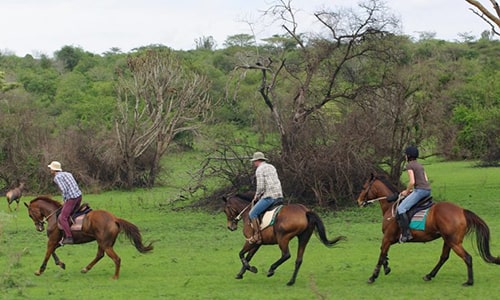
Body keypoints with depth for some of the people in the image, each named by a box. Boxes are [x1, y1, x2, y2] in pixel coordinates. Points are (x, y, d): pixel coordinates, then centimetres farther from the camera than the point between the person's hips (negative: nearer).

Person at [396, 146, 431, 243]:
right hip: (427, 190, 10)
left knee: (401, 209, -12)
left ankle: (406, 234, -20)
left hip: (420, 190, -10)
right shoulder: (420, 165, 20)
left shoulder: (409, 165, -6)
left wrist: (406, 191, 0)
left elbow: (412, 181, -16)